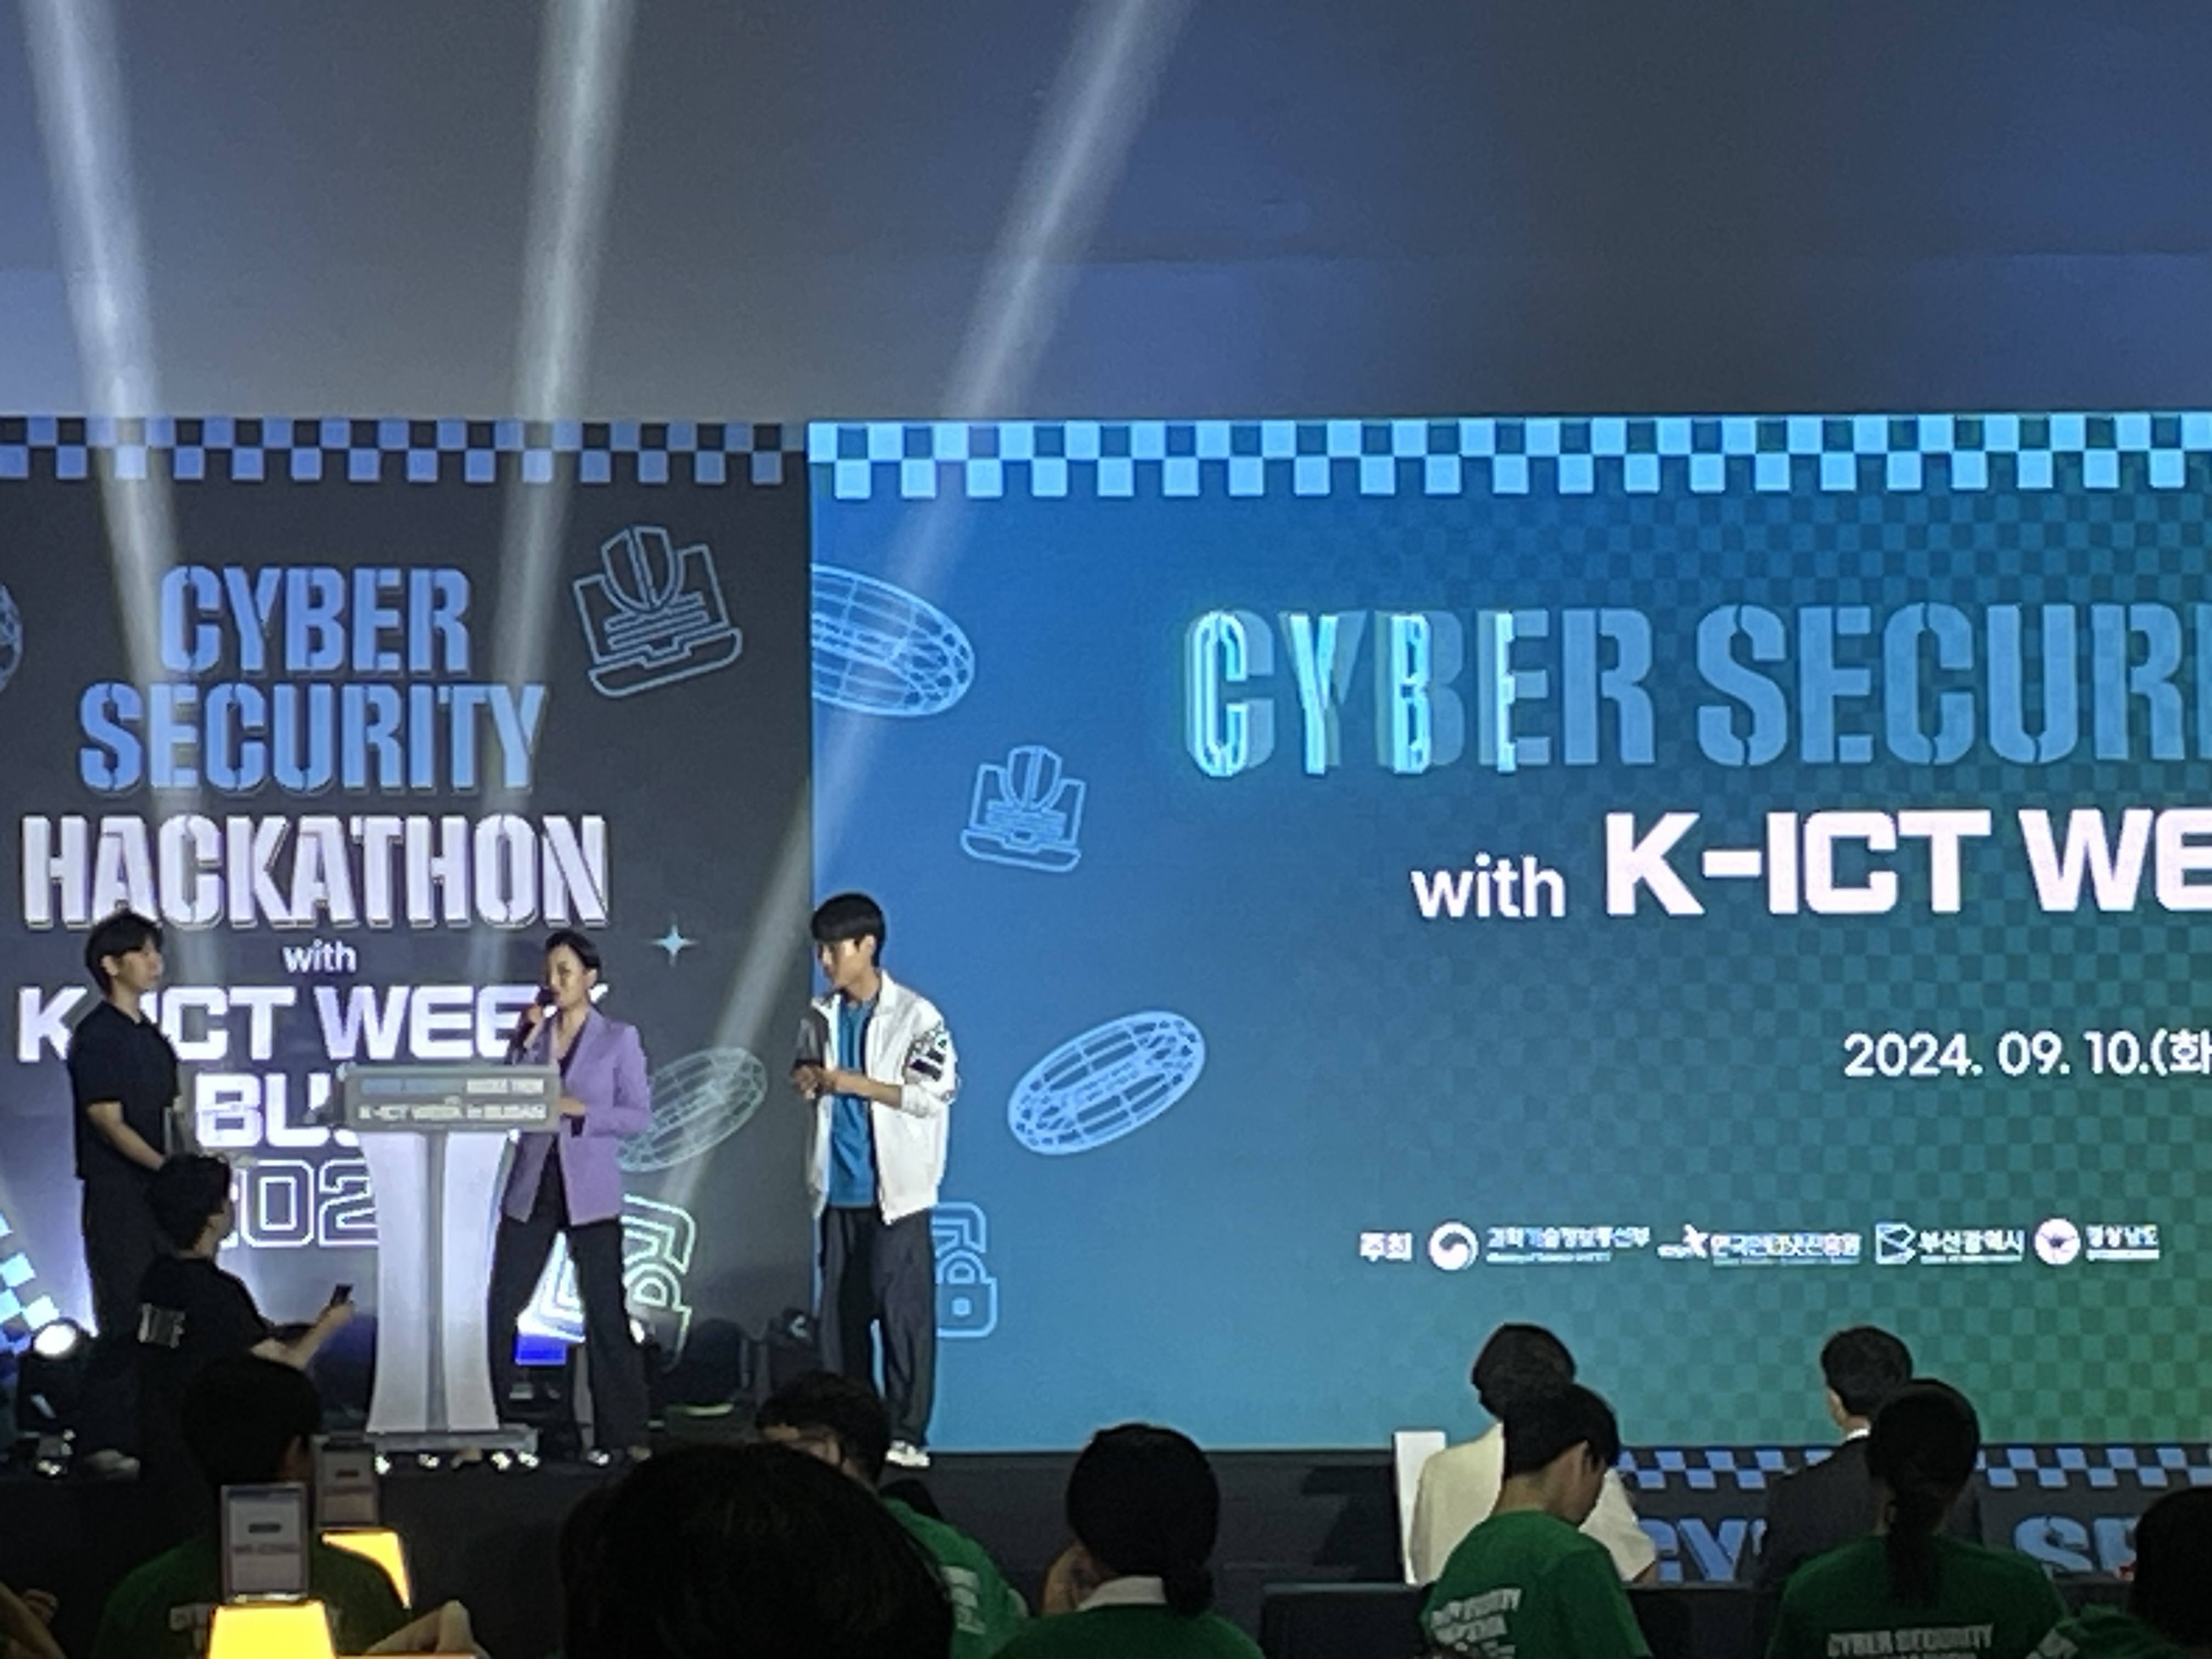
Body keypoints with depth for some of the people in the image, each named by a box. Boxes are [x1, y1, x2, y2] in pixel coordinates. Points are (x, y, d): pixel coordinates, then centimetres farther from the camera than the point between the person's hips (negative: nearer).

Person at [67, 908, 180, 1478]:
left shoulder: (152, 1039, 17)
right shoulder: (95, 1037, -8)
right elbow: (110, 1125, -14)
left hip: (159, 1195, 8)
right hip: (116, 1196, -8)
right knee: (125, 1324, -9)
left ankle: (148, 1438, 13)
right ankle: (102, 1445, -6)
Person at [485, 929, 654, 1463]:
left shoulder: (618, 1039, 1)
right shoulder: (532, 1032, 10)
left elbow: (640, 1115, -4)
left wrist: (580, 1110, -16)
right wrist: (527, 1039, -7)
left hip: (590, 1193, -3)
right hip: (531, 1186, 3)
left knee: (606, 1314, -1)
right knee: (500, 1309, 1)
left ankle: (623, 1435, 6)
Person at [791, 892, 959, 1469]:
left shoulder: (916, 1016, -7)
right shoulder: (822, 1017, 11)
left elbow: (934, 1094, -10)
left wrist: (856, 1084, -16)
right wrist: (806, 1079, 1)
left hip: (895, 1190, -6)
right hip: (838, 1188, 6)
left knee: (904, 1312, -6)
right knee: (840, 1312, 7)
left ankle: (906, 1435, -3)